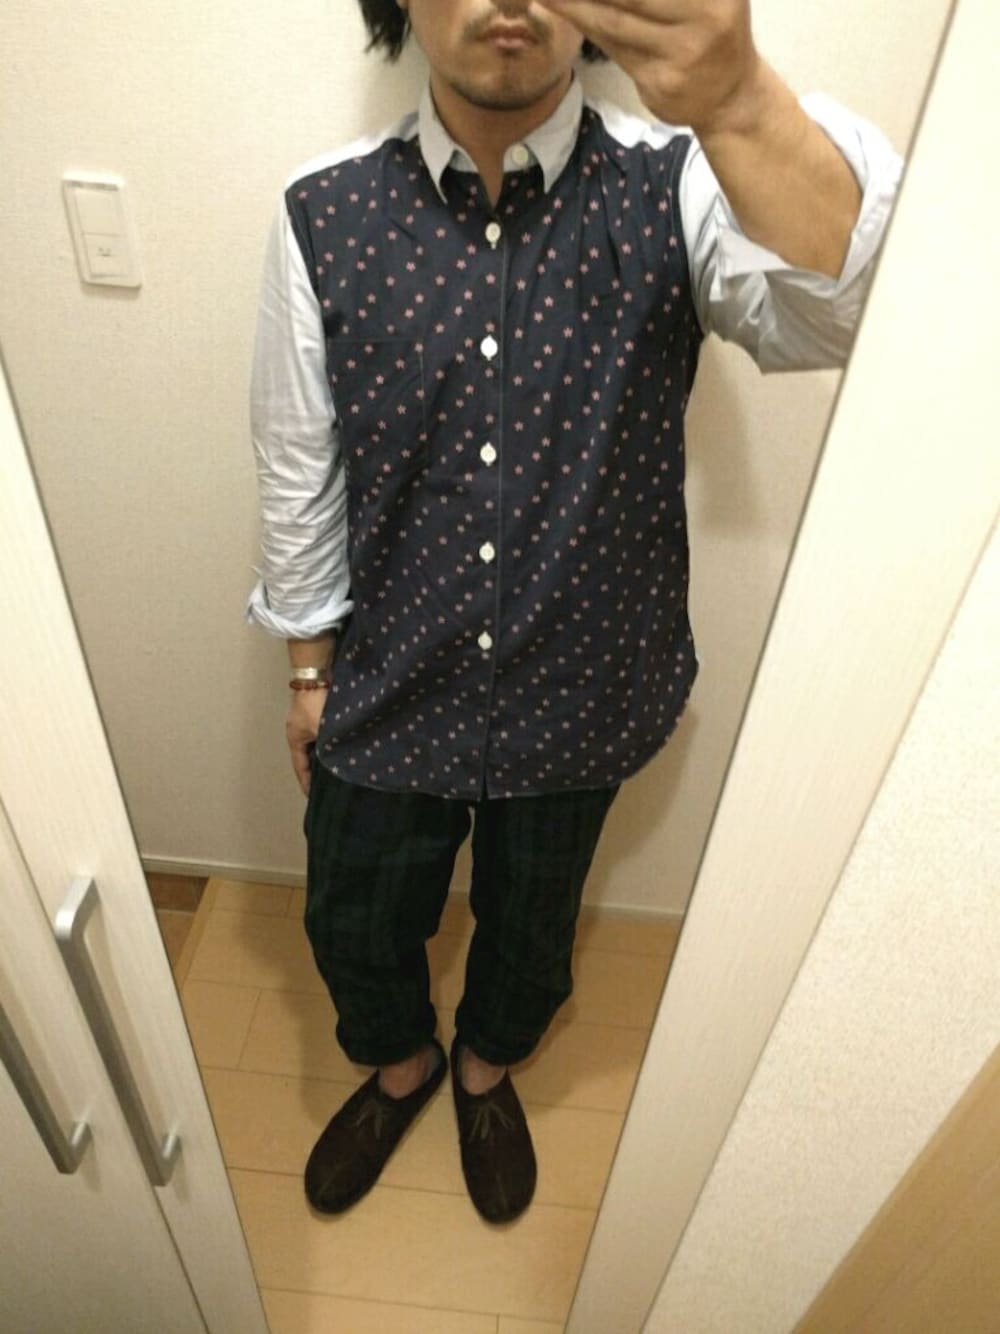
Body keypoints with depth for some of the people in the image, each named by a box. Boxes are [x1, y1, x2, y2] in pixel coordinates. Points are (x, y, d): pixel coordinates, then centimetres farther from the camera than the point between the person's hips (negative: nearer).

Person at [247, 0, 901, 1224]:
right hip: (390, 686, 1)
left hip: (579, 688, 0)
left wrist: (739, 104, -52)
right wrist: (309, 667, 5)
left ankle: (486, 1069, 60)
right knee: (353, 926, 20)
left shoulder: (673, 188, -13)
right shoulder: (325, 214, -10)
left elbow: (830, 310, -34)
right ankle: (399, 1064, 57)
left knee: (529, 927, 24)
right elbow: (297, 470, -2)